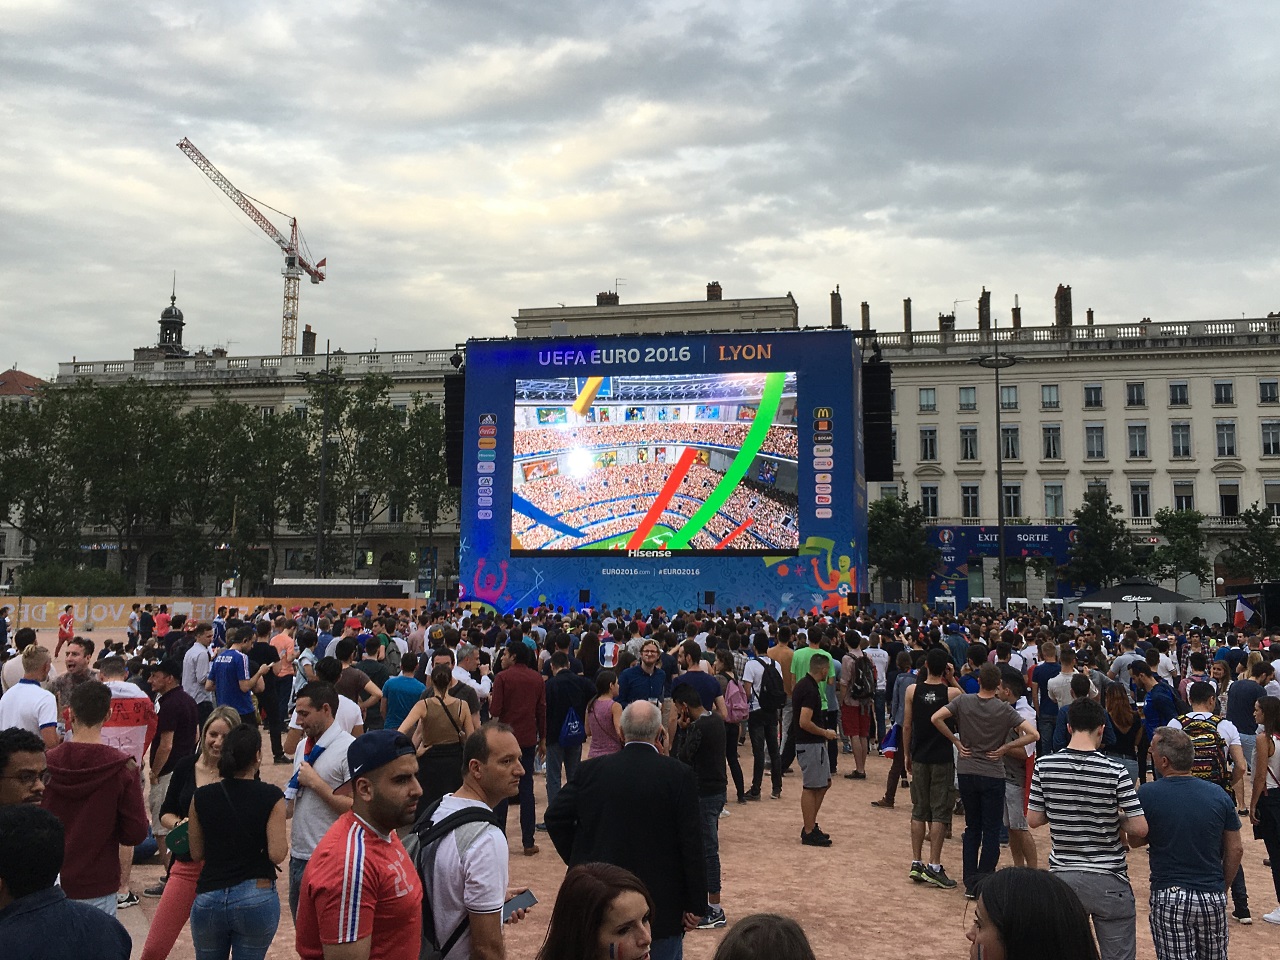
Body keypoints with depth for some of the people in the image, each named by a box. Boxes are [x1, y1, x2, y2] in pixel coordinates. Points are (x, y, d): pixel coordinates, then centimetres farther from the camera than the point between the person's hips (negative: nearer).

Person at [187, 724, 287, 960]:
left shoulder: (201, 797, -3)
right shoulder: (271, 797, -12)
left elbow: (196, 853, 6)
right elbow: (277, 854, -14)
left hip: (209, 899, 2)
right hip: (257, 899, -2)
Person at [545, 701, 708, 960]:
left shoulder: (591, 770, -5)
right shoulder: (679, 775, -12)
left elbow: (555, 817, -3)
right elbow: (691, 844, -12)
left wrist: (578, 862, 7)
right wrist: (696, 905, -5)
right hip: (662, 900, -2)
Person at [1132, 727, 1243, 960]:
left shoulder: (1147, 794, -11)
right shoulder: (1218, 794, -3)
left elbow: (1136, 840, 1)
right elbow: (1235, 849, 5)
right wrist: (1223, 886, 17)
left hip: (1168, 898, -3)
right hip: (1213, 897, 3)